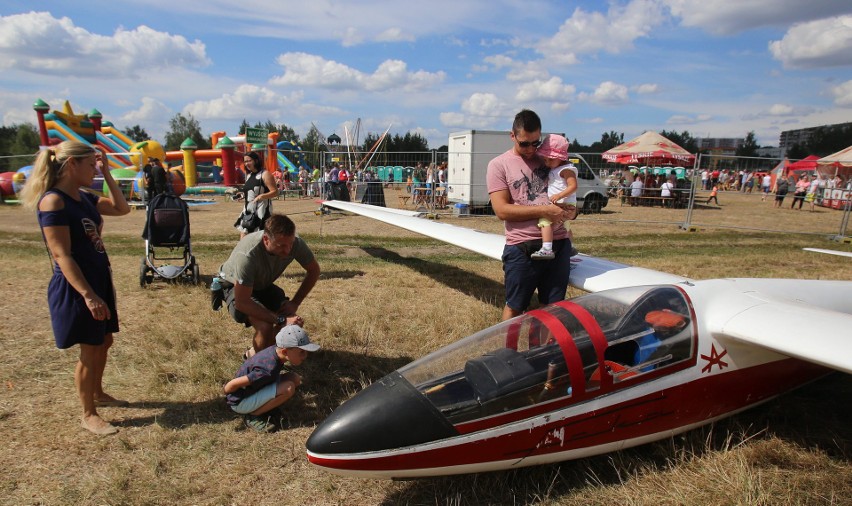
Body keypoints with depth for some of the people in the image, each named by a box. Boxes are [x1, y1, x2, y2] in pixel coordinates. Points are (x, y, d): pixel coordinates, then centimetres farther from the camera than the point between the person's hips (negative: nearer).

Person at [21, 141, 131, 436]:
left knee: (104, 342, 20)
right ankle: (89, 415, 19)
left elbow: (122, 209, 16)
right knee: (90, 351, 2)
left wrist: (107, 175, 6)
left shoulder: (84, 198, 6)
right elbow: (62, 256, -23)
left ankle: (97, 394, 40)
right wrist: (88, 295, -27)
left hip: (99, 280, 9)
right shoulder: (53, 202, -19)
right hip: (76, 288, -9)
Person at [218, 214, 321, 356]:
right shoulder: (247, 255, -41)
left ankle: (253, 352, 15)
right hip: (235, 287, -5)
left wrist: (295, 303, -14)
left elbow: (314, 271, -8)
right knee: (265, 326, -28)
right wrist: (280, 319, -34)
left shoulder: (296, 243, -27)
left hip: (263, 285, 5)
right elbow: (241, 303, -34)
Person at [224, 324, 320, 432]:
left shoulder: (276, 350, -11)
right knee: (288, 388, -27)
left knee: (296, 379, -3)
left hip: (252, 391, 9)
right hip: (240, 402, -8)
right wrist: (227, 391, -9)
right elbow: (232, 385, -28)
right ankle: (251, 416, -9)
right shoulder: (269, 369, -34)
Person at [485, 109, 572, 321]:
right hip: (522, 247, -4)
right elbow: (502, 210, -10)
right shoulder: (499, 165, -1)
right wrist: (543, 210, -15)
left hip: (558, 243, 4)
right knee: (514, 307, 7)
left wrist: (568, 209, 3)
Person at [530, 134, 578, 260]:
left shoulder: (566, 169, -16)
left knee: (545, 219, -31)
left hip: (564, 205, -11)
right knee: (565, 227, 32)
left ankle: (547, 249, -41)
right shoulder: (553, 169, 12)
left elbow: (573, 186, -25)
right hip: (558, 206, 11)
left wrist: (559, 195, -35)